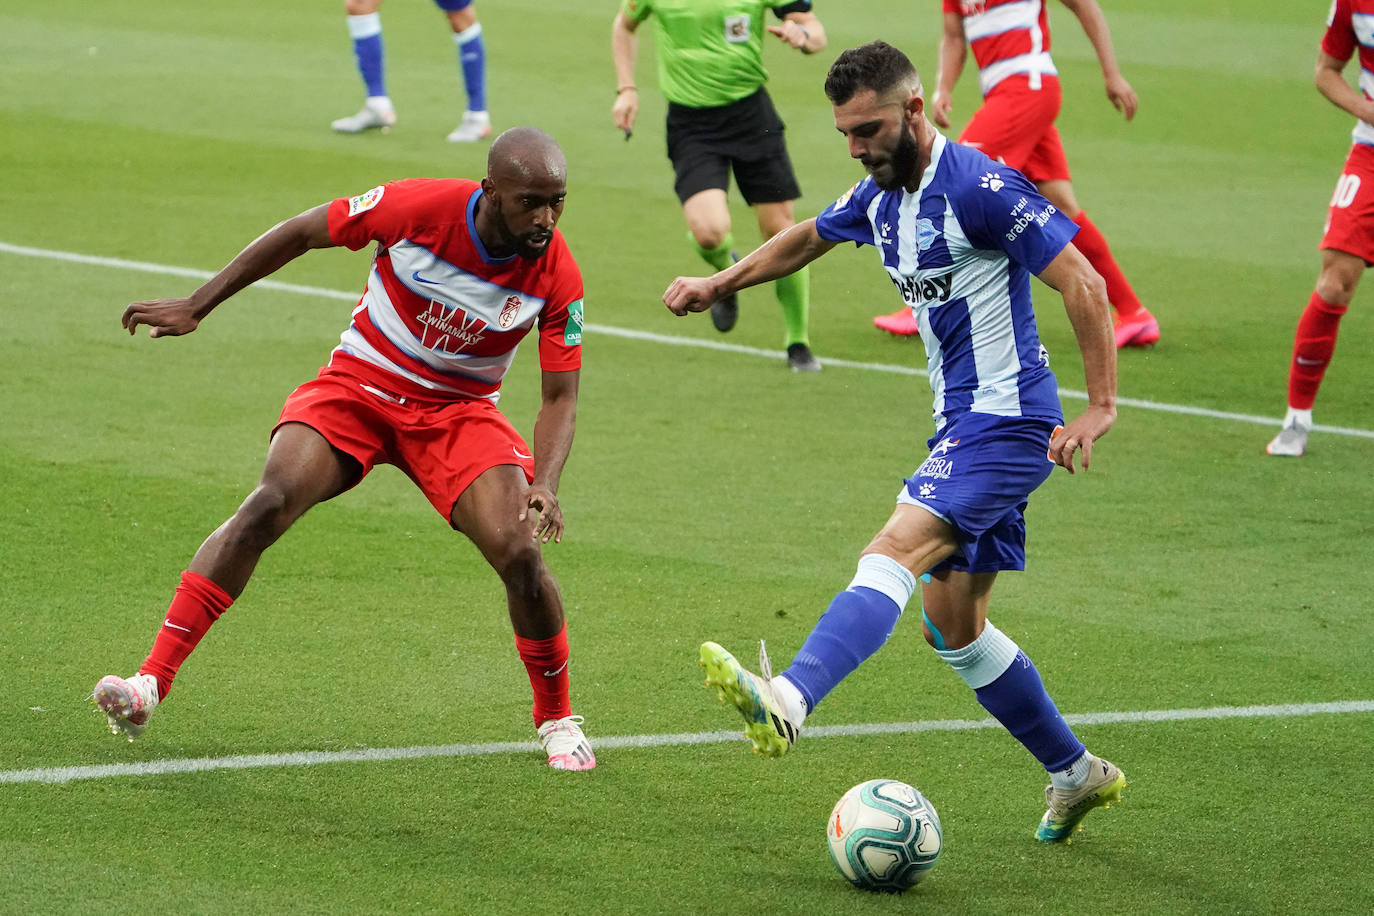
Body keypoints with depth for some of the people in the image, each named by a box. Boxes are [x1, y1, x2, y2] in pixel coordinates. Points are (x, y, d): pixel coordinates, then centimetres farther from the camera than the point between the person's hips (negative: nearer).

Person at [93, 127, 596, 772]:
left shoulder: (557, 276, -18)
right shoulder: (422, 207, -23)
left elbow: (559, 397, -9)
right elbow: (300, 233, -9)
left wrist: (543, 485, -28)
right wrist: (196, 307, -6)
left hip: (457, 410, 1)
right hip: (359, 382, -1)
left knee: (519, 552, -18)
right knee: (269, 504, -25)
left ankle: (556, 718, 9)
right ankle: (152, 682, -26)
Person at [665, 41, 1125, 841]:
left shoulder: (980, 188, -16)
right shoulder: (881, 196, 11)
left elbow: (1085, 286, -18)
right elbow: (809, 238, 33)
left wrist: (1101, 407, -21)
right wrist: (718, 285, 29)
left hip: (1005, 422, -10)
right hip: (964, 424, 10)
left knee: (895, 552, -28)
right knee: (952, 624, 12)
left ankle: (788, 705, -47)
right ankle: (1076, 774, 24)